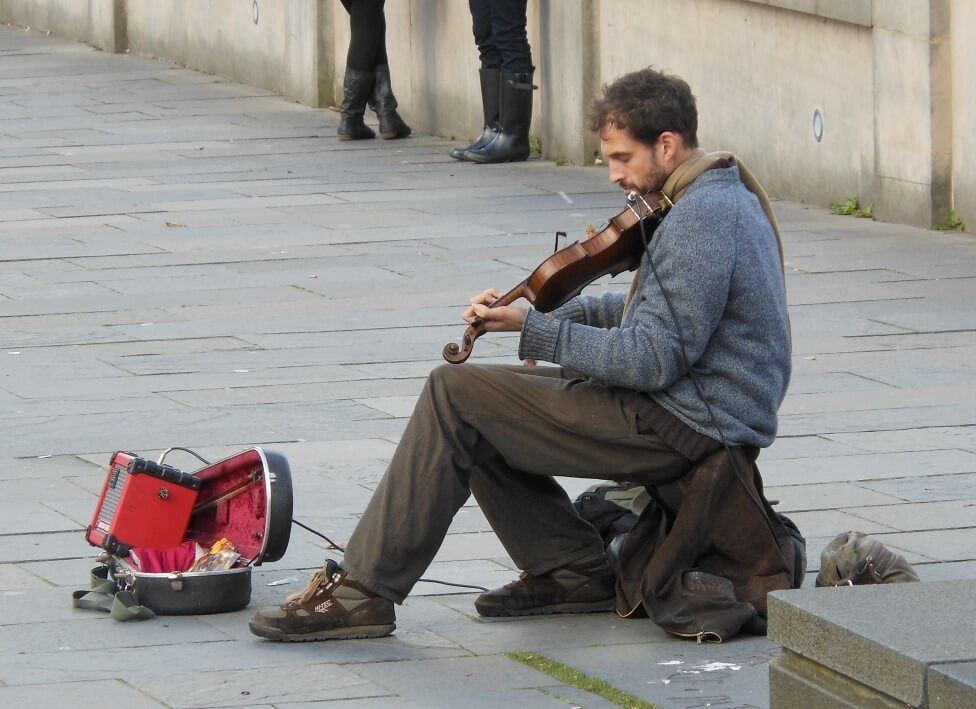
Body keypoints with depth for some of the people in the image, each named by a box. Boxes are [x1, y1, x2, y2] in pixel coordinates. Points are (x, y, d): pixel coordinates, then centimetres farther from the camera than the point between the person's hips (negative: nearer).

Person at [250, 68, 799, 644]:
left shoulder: (701, 217, -21)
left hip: (683, 429, -11)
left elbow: (652, 360, -24)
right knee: (480, 402, 16)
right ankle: (573, 570, 15)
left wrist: (534, 330, -20)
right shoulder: (728, 195, 14)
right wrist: (559, 313, 6)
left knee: (455, 395, -12)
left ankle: (362, 591, -10)